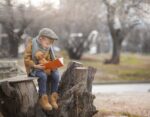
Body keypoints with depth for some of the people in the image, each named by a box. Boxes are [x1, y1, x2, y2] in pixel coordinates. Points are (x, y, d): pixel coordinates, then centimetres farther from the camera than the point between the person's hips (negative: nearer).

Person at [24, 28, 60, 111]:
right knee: (43, 76, -36)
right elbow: (26, 59, -13)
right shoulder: (31, 44, -11)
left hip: (44, 68, 6)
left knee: (56, 75, -22)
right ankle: (43, 99, -26)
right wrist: (35, 65, -27)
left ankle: (52, 97, -15)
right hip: (33, 69, -5)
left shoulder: (48, 48, 7)